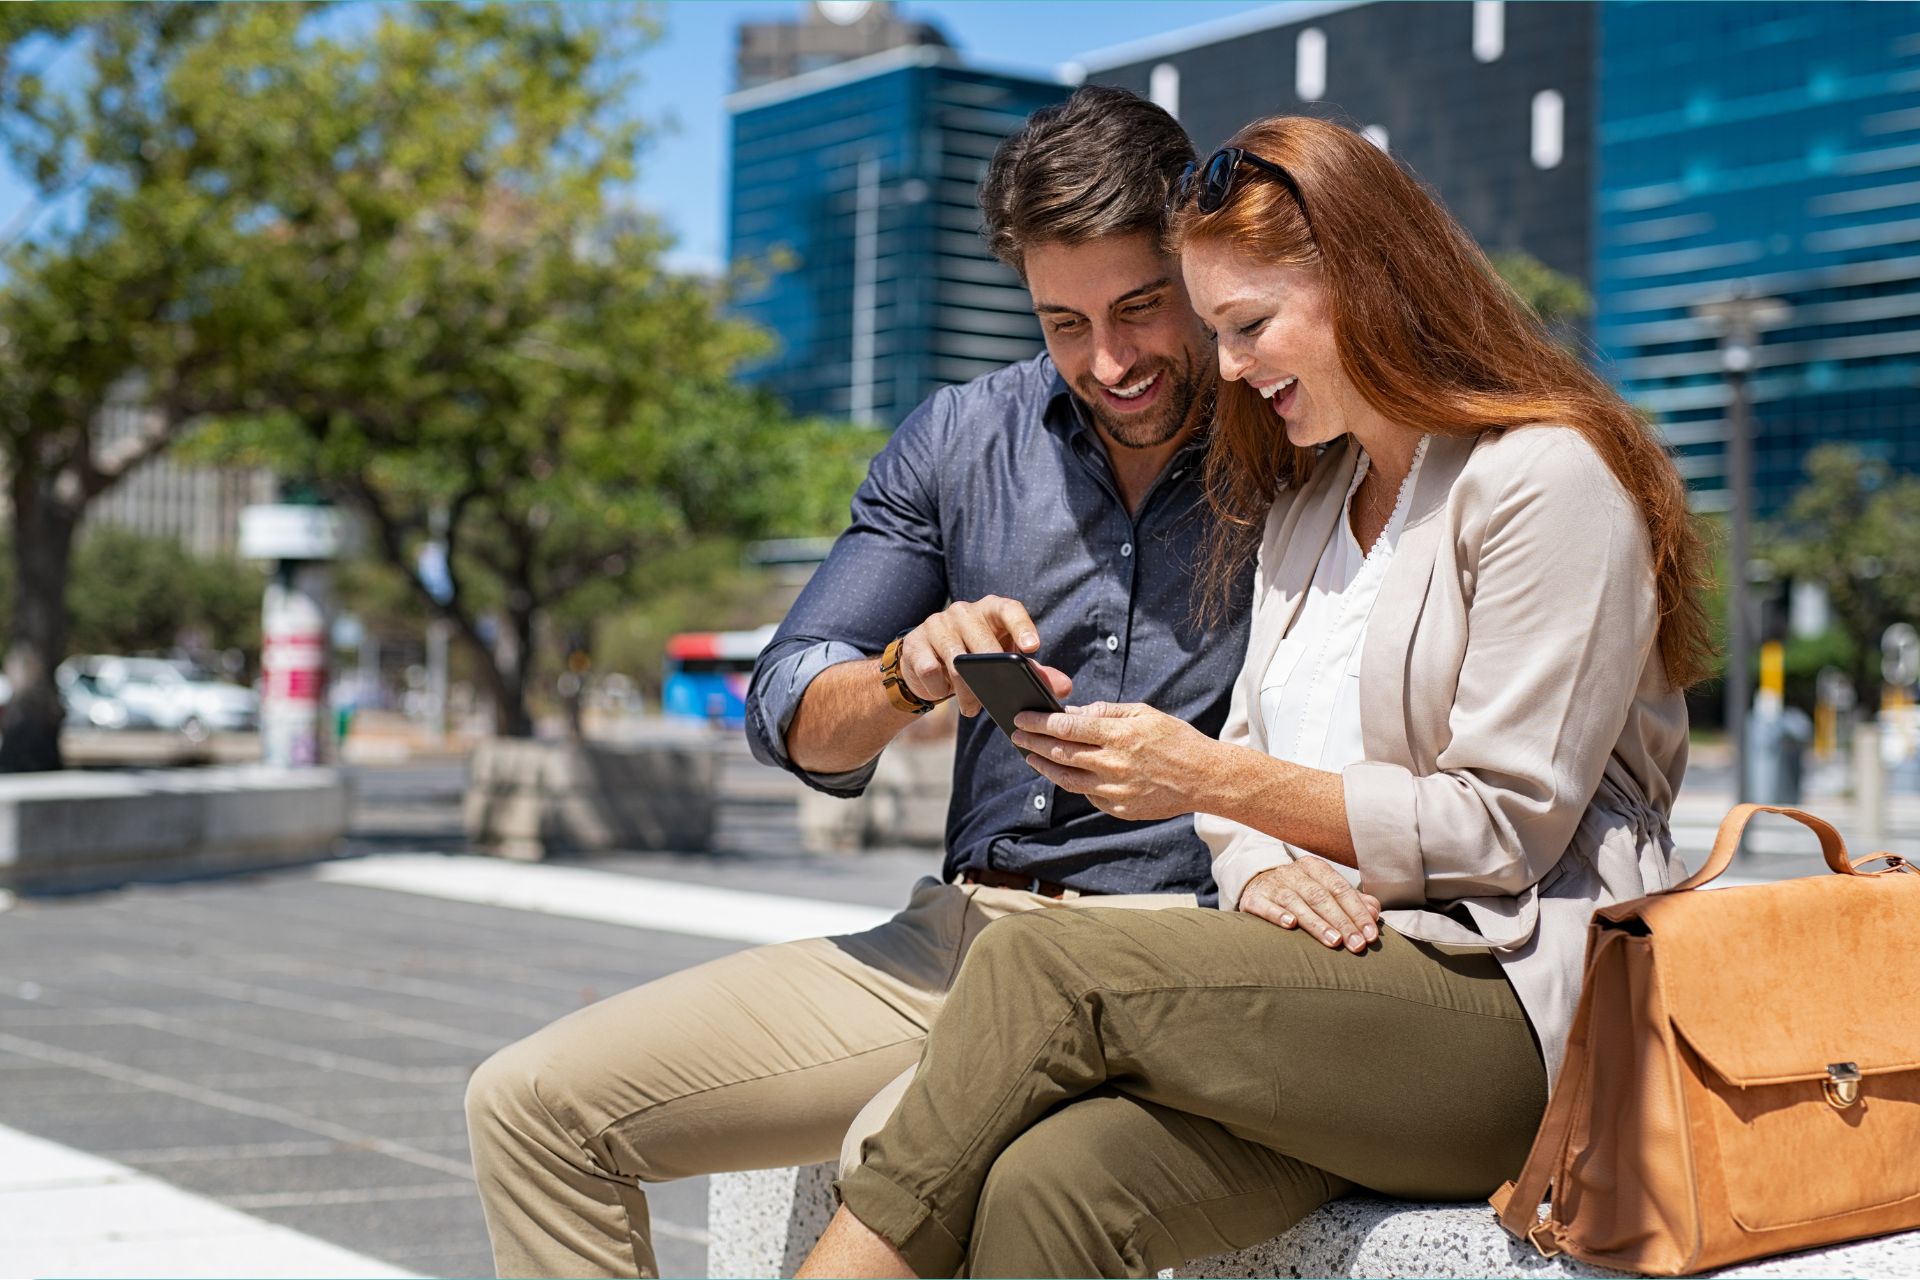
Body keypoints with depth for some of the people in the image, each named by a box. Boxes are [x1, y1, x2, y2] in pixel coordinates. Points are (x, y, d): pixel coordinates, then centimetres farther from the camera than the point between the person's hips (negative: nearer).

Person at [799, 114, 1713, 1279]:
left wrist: (1208, 777, -14)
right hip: (1333, 987, 6)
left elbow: (1503, 828, -10)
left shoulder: (1549, 479, -3)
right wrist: (1257, 867, -7)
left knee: (1042, 966, -25)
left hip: (1514, 1009, -6)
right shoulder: (1305, 504, 22)